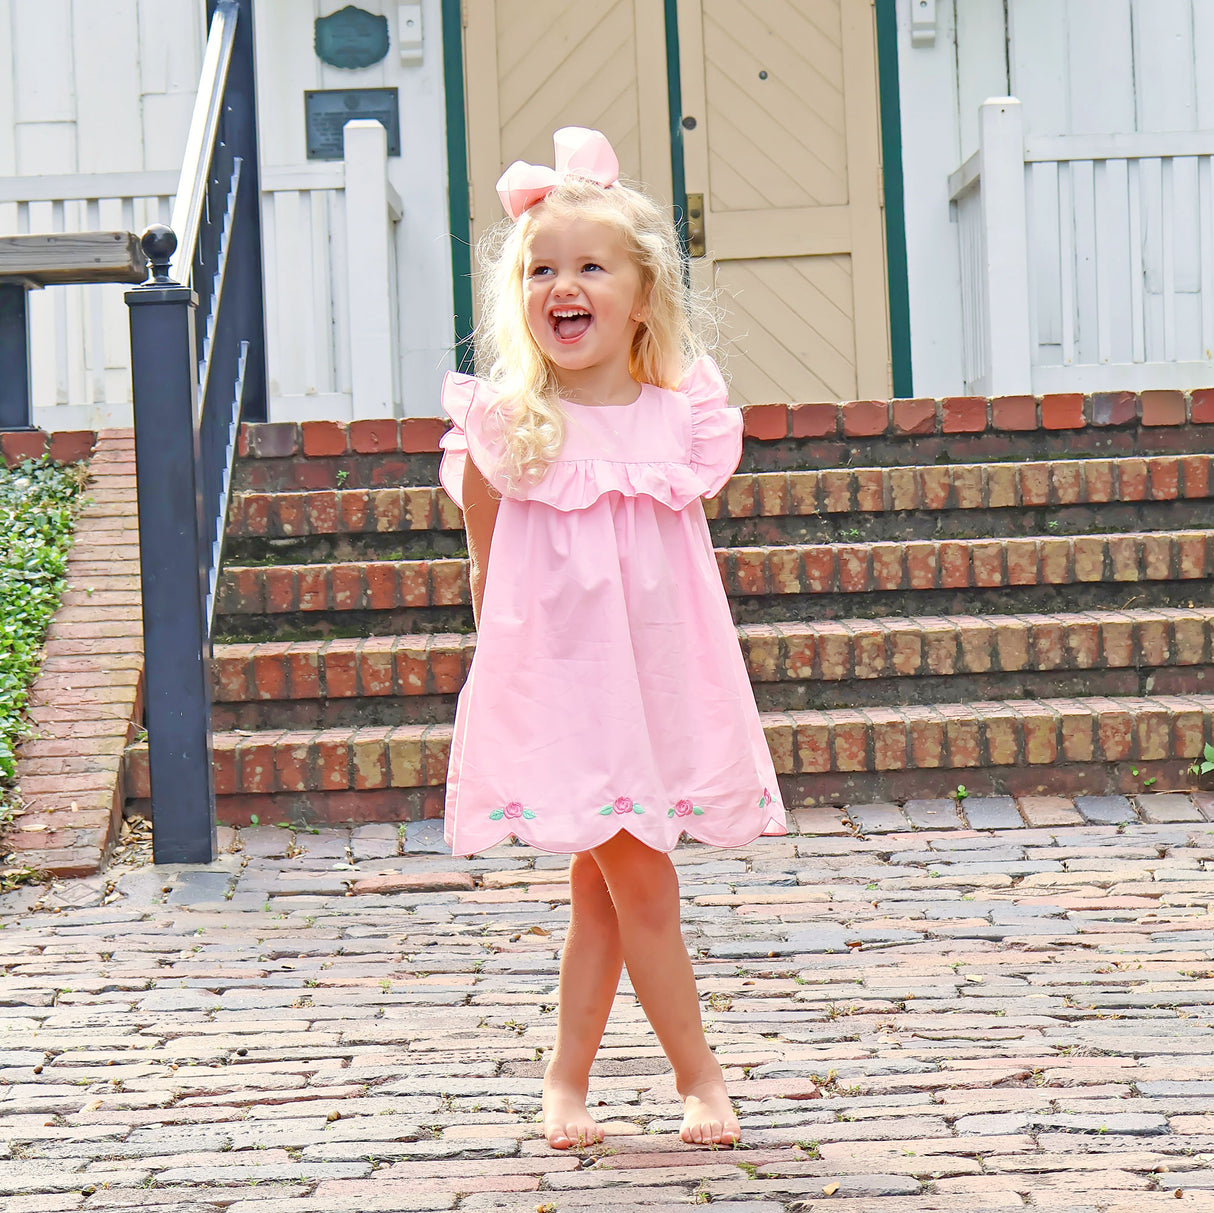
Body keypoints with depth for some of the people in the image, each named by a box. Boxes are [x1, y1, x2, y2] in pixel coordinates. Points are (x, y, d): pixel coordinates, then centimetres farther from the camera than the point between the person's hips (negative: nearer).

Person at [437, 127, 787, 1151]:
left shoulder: (684, 417, 1)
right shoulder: (505, 430, -7)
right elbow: (486, 570, 1)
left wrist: (675, 656, 8)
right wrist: (518, 659, -1)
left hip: (662, 679, 3)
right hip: (555, 681, -3)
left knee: (601, 889, 11)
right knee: (642, 884, -3)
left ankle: (567, 1079, 23)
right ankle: (700, 1079, 11)